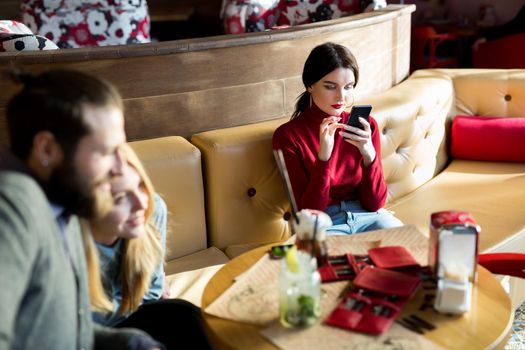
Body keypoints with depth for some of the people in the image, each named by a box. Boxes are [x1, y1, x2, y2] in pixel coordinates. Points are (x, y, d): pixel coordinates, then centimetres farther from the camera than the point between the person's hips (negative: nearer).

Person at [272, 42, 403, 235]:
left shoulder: (366, 126, 1)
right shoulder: (288, 135, -9)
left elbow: (375, 203, -2)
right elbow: (309, 211, -12)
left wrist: (369, 154, -19)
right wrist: (324, 156, -26)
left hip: (368, 217, 4)